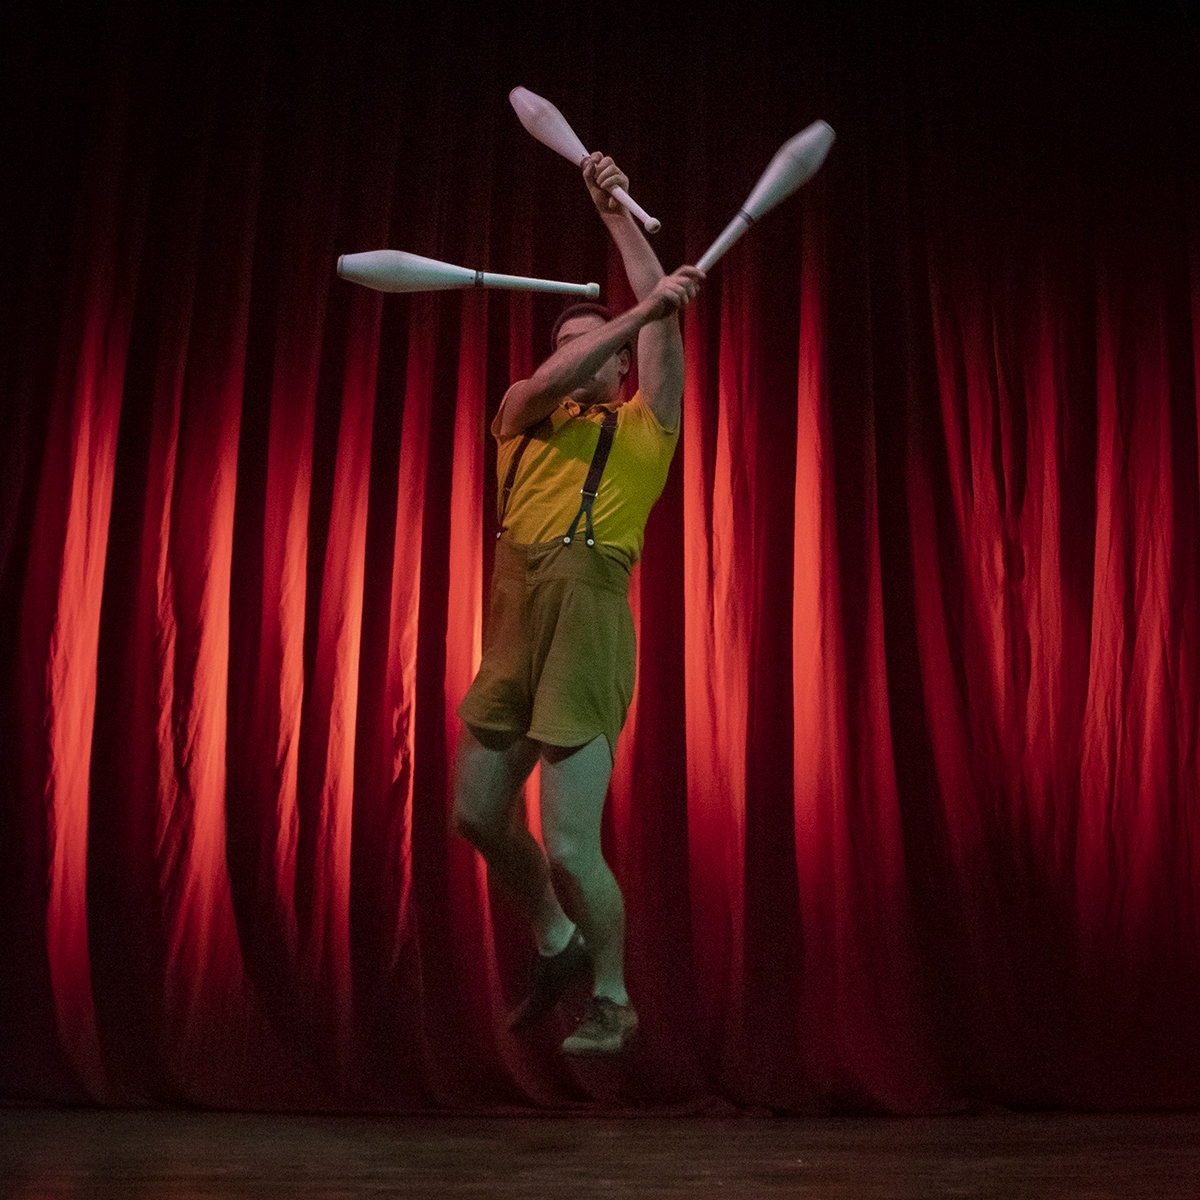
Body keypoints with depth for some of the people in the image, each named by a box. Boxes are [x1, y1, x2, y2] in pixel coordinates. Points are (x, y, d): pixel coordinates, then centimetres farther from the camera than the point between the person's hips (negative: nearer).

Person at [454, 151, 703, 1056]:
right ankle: (557, 944, 37)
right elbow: (548, 383, -3)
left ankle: (613, 1002, 14)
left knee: (569, 844, -8)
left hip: (589, 615, -5)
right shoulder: (523, 415, 20)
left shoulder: (644, 428, 11)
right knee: (479, 813, 14)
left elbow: (661, 316, 7)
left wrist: (616, 211, 14)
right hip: (514, 621, 5)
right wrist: (634, 312, -8)